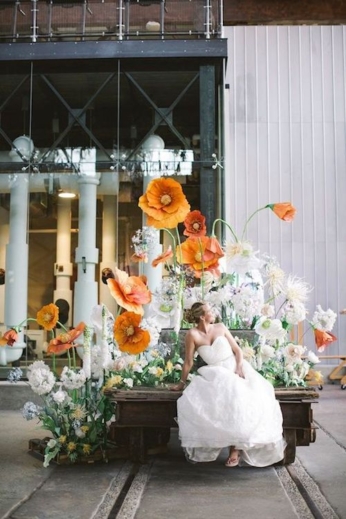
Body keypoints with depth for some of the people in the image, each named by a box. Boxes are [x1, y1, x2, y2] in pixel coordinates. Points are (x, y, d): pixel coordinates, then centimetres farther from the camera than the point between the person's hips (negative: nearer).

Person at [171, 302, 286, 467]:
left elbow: (237, 350, 7)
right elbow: (188, 362, 0)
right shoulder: (193, 334, -5)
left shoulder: (220, 327, 5)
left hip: (236, 369, 1)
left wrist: (239, 367, -9)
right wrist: (182, 383, 4)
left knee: (240, 399, -26)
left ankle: (236, 448, -19)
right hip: (216, 375, -1)